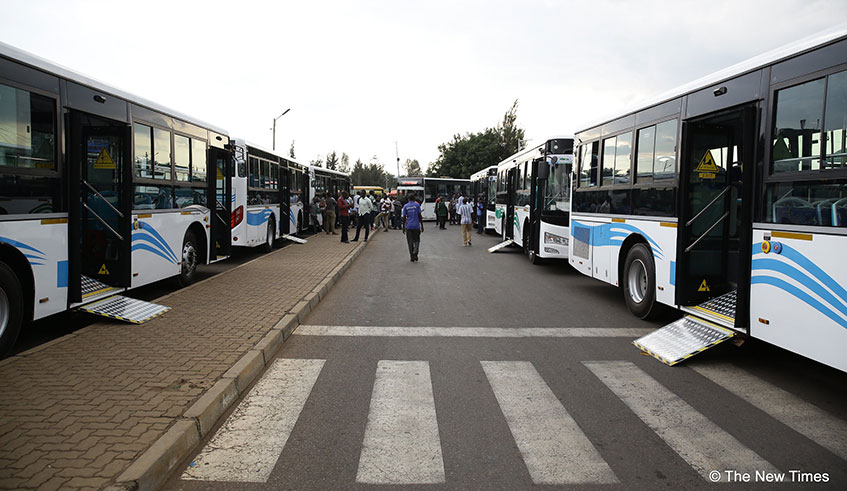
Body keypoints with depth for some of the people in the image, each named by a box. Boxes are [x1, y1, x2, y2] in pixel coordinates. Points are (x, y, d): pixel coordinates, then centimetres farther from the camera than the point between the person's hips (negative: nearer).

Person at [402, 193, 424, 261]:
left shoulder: (405, 206, 3)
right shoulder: (417, 205, -2)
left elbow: (404, 218, 1)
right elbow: (419, 216, -4)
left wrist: (403, 227, 7)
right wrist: (422, 226, 2)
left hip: (408, 226, 1)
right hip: (416, 226, -1)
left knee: (410, 242, 6)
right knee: (416, 241, 10)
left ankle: (412, 257, 6)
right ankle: (415, 254, -10)